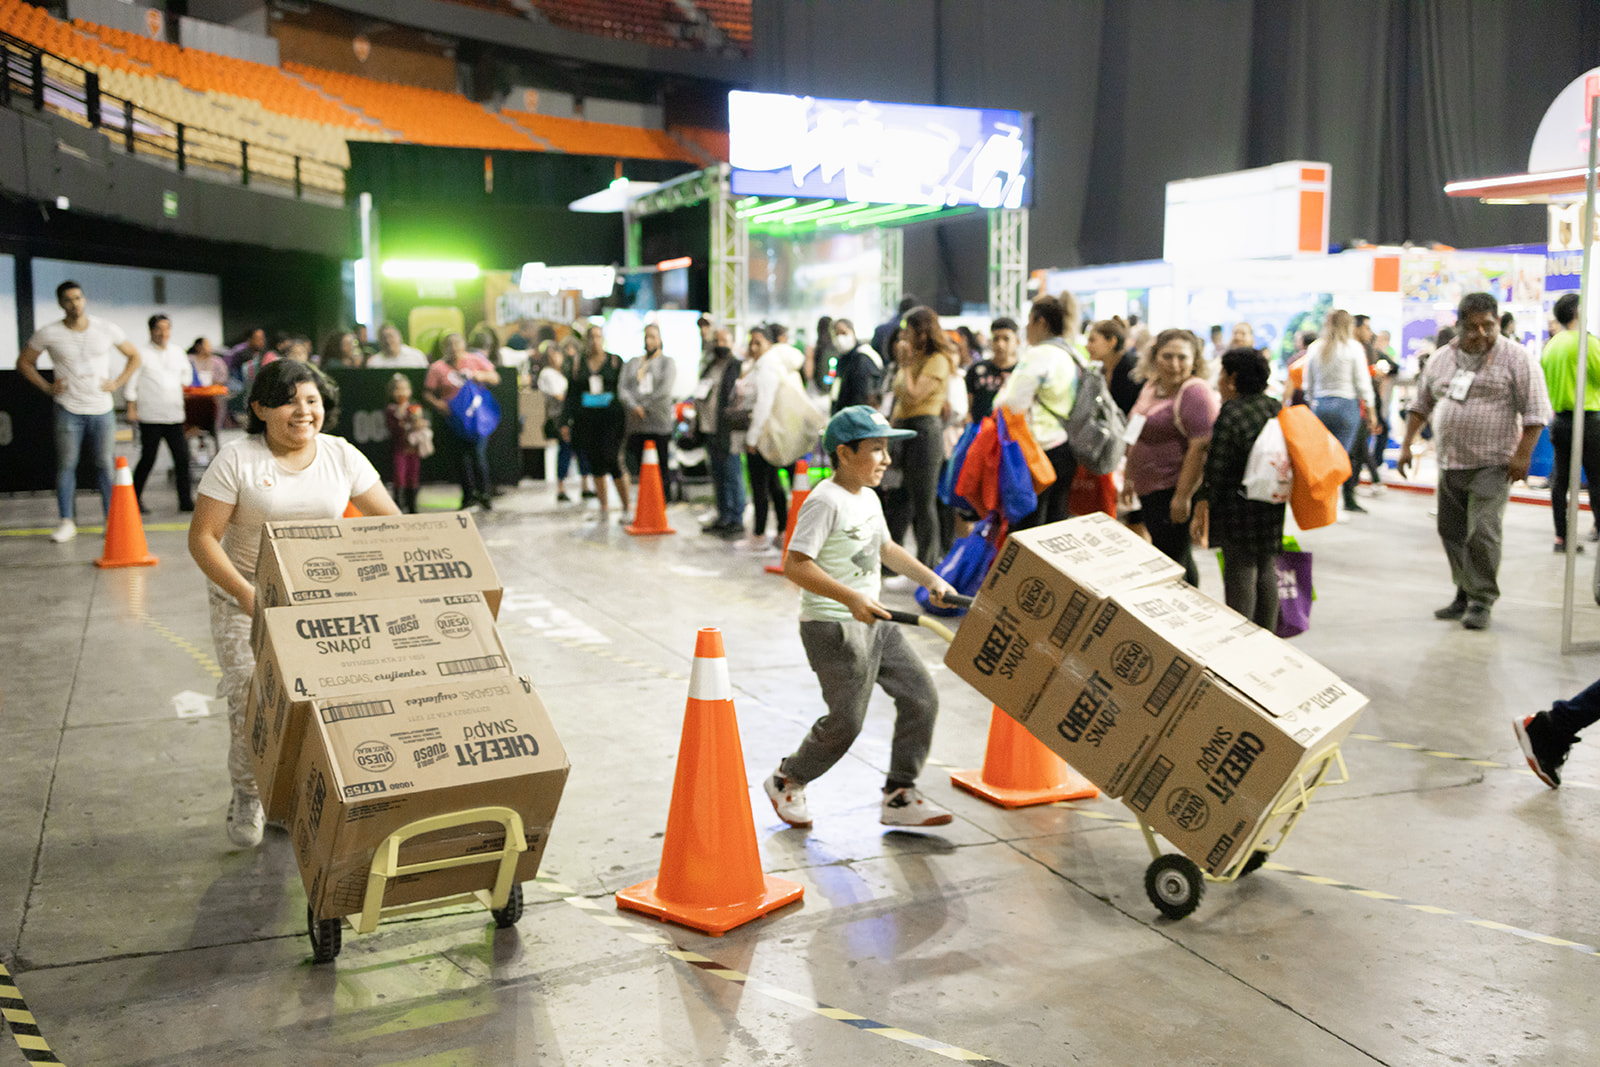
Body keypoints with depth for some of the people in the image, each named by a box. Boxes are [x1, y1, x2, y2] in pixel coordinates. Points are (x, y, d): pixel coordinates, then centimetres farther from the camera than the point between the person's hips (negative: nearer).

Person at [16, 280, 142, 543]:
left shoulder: (107, 329, 2)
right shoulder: (49, 334, -2)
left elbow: (133, 356, 14)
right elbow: (24, 362, 11)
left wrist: (117, 383, 2)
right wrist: (46, 387, 0)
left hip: (102, 409, 1)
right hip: (68, 410, -1)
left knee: (105, 465, 2)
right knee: (66, 465, -1)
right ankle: (67, 522, 6)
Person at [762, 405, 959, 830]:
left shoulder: (869, 499, 12)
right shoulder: (825, 501, -18)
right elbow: (795, 564, -25)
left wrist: (929, 578, 19)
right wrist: (850, 597, -31)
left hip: (872, 621, 9)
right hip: (832, 627, -9)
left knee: (921, 697, 4)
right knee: (846, 722, -5)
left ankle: (899, 797, 15)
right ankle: (787, 781, 22)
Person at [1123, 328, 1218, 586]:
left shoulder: (1195, 393, -15)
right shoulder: (1152, 385, 13)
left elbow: (1200, 448, -22)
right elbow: (1138, 436, 23)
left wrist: (1182, 496, -24)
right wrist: (1130, 477, 23)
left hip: (1175, 492, -9)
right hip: (1149, 488, 9)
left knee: (1168, 561, -7)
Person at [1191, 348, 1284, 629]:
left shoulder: (1230, 416, -14)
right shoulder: (1276, 409, 7)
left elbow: (1215, 471, -15)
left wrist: (1201, 512, -10)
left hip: (1239, 507, -7)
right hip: (1273, 504, 7)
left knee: (1240, 570, -1)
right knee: (1267, 570, 14)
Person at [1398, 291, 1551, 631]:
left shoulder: (1515, 357, -5)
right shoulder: (1441, 358, 11)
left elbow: (1536, 411, -6)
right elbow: (1421, 405, 20)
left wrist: (1523, 454, -13)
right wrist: (1407, 445, 14)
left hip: (1492, 464, -6)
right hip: (1449, 463, 6)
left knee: (1482, 532, -13)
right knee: (1451, 532, 10)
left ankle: (1482, 602, -2)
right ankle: (1465, 594, 23)